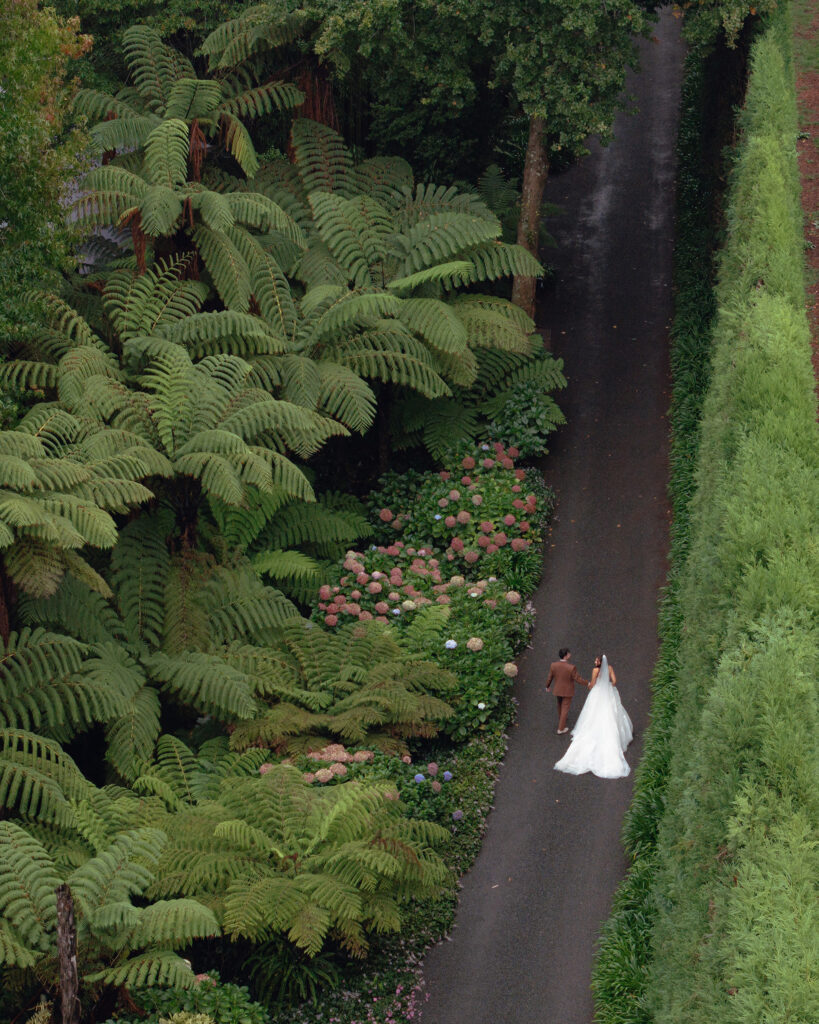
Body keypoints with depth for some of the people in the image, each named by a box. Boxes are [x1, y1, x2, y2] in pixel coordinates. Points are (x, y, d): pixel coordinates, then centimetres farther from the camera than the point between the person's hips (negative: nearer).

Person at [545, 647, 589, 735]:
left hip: (557, 690, 4)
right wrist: (587, 684, -3)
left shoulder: (553, 665, -21)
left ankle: (561, 719, 53)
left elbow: (550, 677, -7)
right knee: (565, 708, 12)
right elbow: (578, 678, -20)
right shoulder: (571, 668, -32)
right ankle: (560, 729, 20)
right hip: (567, 691, -4)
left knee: (560, 705, 30)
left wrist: (548, 686, 13)